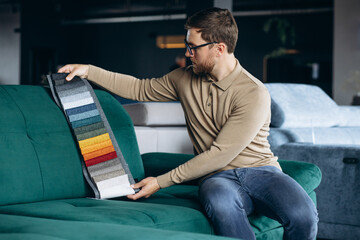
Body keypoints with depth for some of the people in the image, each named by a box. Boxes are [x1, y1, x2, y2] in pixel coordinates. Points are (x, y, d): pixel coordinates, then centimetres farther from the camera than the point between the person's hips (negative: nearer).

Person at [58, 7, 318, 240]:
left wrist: (161, 182, -14)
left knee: (303, 215, -36)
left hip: (260, 170, -2)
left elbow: (220, 153, -15)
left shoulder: (254, 94, -13)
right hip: (218, 177, 2)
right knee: (219, 202, -39)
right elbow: (140, 89, 22)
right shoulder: (185, 79, 8)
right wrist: (88, 71, 13)